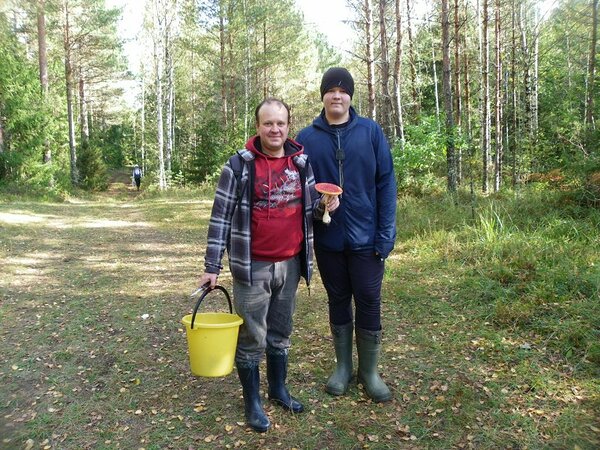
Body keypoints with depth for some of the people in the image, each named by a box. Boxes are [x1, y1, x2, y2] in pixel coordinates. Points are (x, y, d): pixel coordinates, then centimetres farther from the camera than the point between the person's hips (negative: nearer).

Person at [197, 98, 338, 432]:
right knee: (252, 338, 6)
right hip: (253, 266, -4)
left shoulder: (302, 163, 4)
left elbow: (309, 209, 14)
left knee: (281, 333, 19)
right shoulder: (239, 164, -7)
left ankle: (279, 389, 37)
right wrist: (212, 266, -9)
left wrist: (325, 205, -10)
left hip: (290, 264, 4)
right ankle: (252, 402, 23)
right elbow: (221, 216, -7)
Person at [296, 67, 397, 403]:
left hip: (366, 237, -1)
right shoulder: (307, 138, 1)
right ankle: (343, 367, 32)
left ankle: (370, 372, 25)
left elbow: (386, 183, -4)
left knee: (369, 303, 7)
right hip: (327, 238, 2)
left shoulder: (371, 132, -3)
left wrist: (386, 234, -10)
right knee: (338, 302, 15)